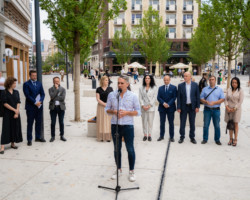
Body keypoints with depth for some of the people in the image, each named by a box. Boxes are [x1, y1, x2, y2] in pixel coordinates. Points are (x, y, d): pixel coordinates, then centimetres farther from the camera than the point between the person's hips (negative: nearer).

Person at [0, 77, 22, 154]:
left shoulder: (16, 92, 7)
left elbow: (18, 103, 3)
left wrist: (17, 112, -8)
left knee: (15, 128, 9)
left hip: (16, 113, 4)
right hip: (7, 114, -4)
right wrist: (14, 110, -13)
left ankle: (13, 143, 24)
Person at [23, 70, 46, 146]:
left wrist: (40, 101, -9)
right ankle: (29, 139, 8)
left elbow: (42, 94, 8)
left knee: (39, 122, 10)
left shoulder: (39, 83, 13)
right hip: (30, 106, -5)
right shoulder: (26, 84, -3)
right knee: (30, 123, 1)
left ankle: (38, 137, 22)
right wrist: (35, 102, -16)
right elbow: (27, 95, -11)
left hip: (39, 106, 5)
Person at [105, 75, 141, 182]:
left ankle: (132, 171, 18)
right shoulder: (111, 95, 4)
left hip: (128, 126, -2)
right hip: (115, 125, 2)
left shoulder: (133, 96, -2)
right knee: (117, 149, 12)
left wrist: (126, 112, -16)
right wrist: (114, 111, -13)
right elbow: (107, 109, 8)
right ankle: (118, 169, 29)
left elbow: (138, 112, -1)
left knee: (130, 149, 2)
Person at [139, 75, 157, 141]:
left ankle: (149, 135, 7)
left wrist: (149, 105, -10)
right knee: (144, 121, 3)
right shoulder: (141, 88, 8)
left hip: (151, 108, -2)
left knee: (150, 121, -1)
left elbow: (154, 98, -2)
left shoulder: (154, 88, 3)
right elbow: (140, 98, 5)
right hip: (143, 108, 2)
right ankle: (145, 135, 11)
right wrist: (143, 105, -8)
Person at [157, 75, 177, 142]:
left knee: (171, 123, 4)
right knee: (162, 123, 7)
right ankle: (161, 136, 17)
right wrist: (163, 103, -15)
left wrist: (168, 104, -16)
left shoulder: (174, 87, 1)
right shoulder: (160, 88, 9)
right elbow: (158, 97, 1)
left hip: (170, 108, -2)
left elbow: (174, 97, -6)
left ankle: (172, 137, 12)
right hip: (162, 108, 2)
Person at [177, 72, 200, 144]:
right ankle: (182, 137, 16)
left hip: (192, 106, 0)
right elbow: (178, 97, 0)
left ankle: (192, 137, 20)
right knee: (182, 123, 5)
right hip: (183, 106, 0)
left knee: (192, 123, 9)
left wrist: (197, 106, -4)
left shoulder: (195, 85, 1)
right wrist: (178, 107, -6)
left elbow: (197, 96, 1)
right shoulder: (180, 85, 0)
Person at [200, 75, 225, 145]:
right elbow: (201, 98, 4)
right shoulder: (205, 89, 8)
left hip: (216, 110, 0)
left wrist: (214, 103, -14)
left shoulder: (219, 89, 6)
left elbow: (222, 99, -1)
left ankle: (217, 139, 15)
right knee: (206, 125, 2)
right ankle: (205, 139, 13)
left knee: (217, 126, 3)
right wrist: (206, 102, -16)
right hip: (207, 110, 0)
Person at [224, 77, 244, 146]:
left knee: (235, 124, -1)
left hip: (236, 109, -3)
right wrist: (227, 107, -9)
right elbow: (226, 99, 5)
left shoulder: (240, 91, -3)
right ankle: (231, 139, 13)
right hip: (229, 109, 3)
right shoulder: (228, 90, 7)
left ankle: (235, 139, 5)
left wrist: (234, 108, -13)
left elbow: (240, 101, -7)